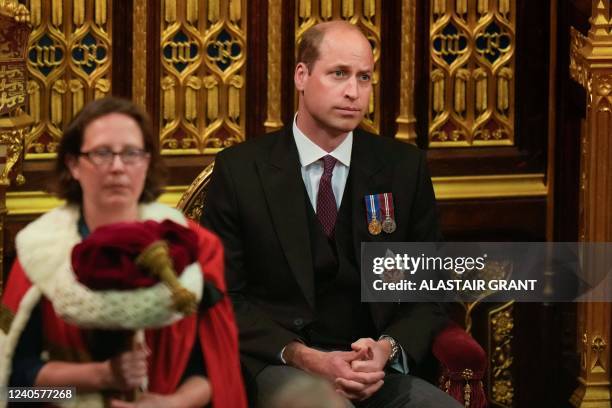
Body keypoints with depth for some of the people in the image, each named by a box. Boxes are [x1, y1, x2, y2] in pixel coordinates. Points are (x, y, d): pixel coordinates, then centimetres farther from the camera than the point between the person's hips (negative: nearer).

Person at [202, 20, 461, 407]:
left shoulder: (404, 167, 9)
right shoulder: (240, 170, 3)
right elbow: (223, 297, 1)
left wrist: (389, 348, -10)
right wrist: (302, 356, -15)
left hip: (380, 362, 4)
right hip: (278, 363, -4)